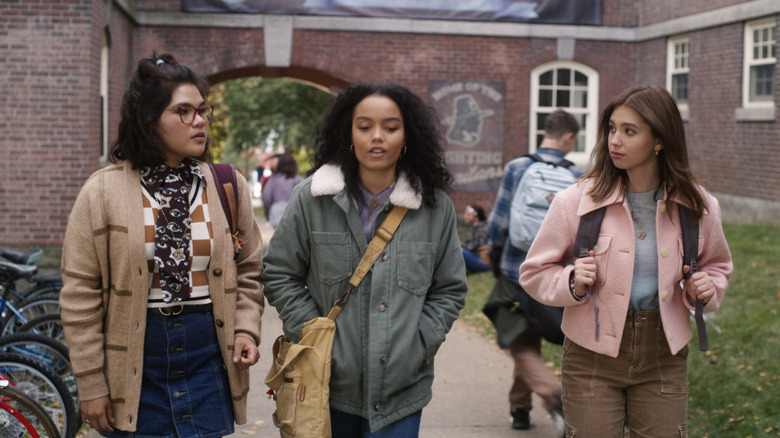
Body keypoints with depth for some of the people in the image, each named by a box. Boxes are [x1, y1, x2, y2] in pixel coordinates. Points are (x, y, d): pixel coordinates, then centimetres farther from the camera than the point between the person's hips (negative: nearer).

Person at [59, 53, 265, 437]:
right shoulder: (102, 192, -3)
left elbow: (248, 271, 13)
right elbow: (80, 296, -4)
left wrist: (245, 329, -4)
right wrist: (91, 384, -5)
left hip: (209, 364, 2)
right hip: (134, 369, -2)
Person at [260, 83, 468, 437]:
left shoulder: (436, 207, 2)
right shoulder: (312, 198, -2)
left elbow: (450, 289, 9)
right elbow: (279, 274, 4)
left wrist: (418, 344, -2)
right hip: (327, 381, 0)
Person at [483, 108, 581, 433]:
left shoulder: (516, 168, -6)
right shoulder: (576, 178, -3)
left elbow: (499, 221, -5)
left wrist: (494, 254, 13)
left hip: (516, 270, -2)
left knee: (522, 346, 5)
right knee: (530, 340, 20)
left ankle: (555, 397, -17)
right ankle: (519, 408, 28)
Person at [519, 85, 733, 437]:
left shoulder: (697, 206, -1)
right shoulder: (576, 200, -7)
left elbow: (717, 263, 18)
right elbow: (534, 272, 1)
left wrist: (708, 288, -4)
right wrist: (572, 282, -18)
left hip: (663, 357, 2)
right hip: (593, 355, -2)